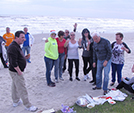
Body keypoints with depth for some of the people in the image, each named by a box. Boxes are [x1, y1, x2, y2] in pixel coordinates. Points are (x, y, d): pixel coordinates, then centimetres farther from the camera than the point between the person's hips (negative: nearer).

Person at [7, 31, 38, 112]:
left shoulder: (17, 46, 11)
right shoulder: (13, 47, -23)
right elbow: (13, 62, -26)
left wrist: (25, 58, 4)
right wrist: (19, 72, -22)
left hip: (17, 71, 11)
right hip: (16, 72, -11)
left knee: (15, 86, 22)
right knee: (22, 89, -3)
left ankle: (16, 101, 38)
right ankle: (28, 106, 6)